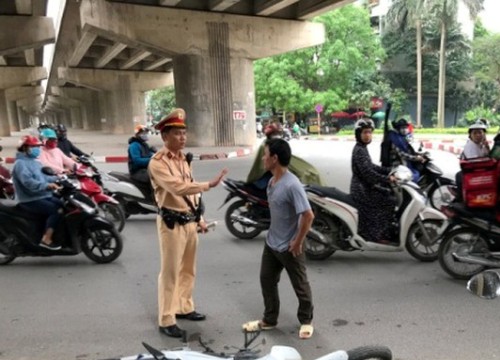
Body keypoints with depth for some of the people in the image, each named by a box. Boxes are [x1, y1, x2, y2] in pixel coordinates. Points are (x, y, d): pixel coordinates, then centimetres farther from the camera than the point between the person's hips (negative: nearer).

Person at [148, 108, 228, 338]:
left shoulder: (183, 159, 12)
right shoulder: (157, 163, -16)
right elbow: (178, 188, -30)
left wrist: (199, 218, 17)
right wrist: (209, 184, -35)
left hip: (190, 221, 8)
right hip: (172, 223, -8)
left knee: (188, 269, 18)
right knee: (170, 272, -1)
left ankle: (184, 307, 34)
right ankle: (166, 320, 10)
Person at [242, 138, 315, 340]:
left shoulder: (292, 185, -27)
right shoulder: (272, 181, 2)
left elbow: (308, 215, -28)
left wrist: (298, 242, -21)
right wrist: (273, 234, 16)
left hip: (289, 247, -9)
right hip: (271, 243, 9)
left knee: (300, 286, 11)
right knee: (267, 280, 17)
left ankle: (306, 321, 32)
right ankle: (269, 320, 34)